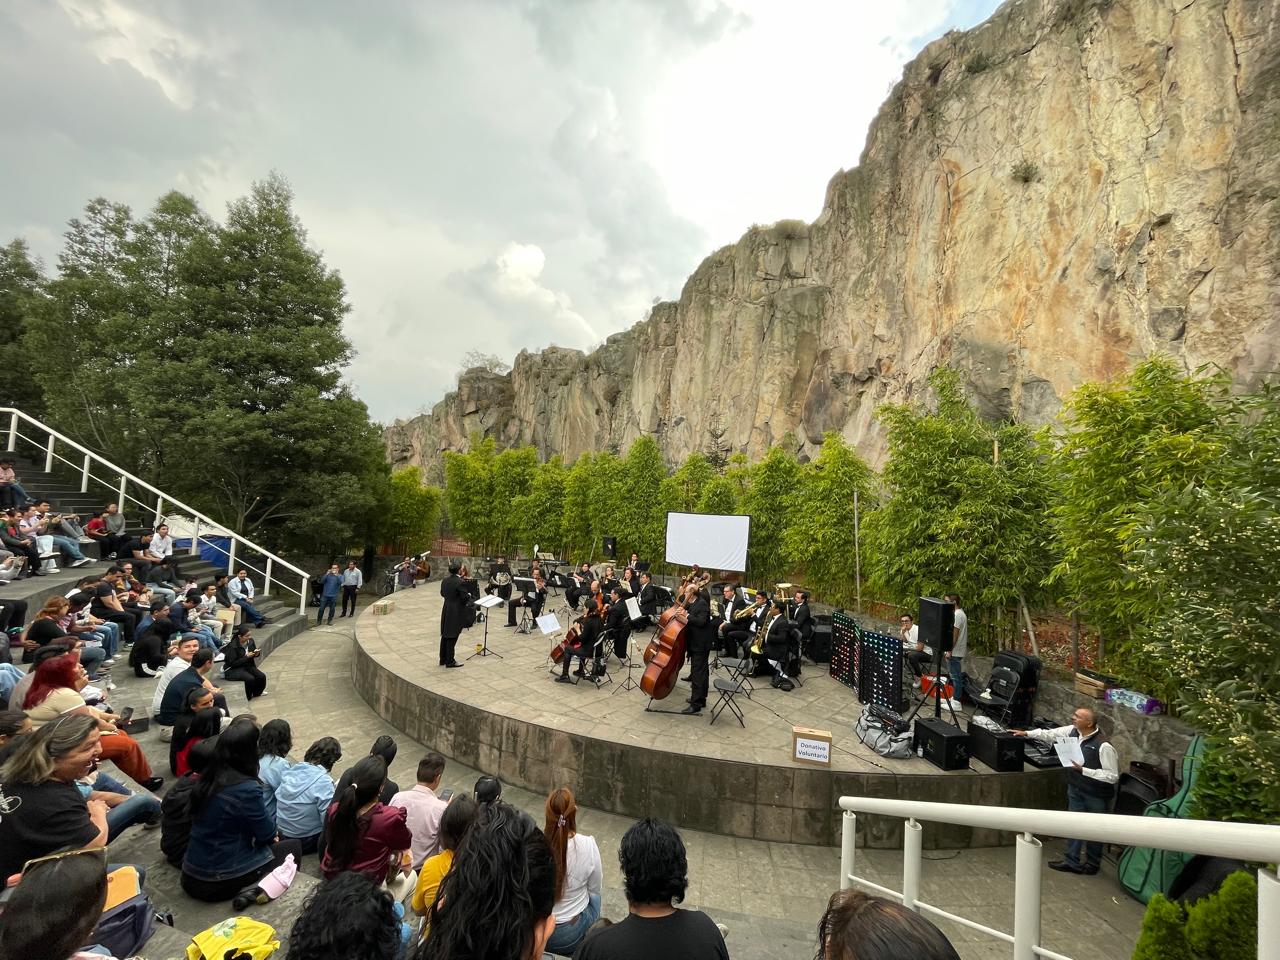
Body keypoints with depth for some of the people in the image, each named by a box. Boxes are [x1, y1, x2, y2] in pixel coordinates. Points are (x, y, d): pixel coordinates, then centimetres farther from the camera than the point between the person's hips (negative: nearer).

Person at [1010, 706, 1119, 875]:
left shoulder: (1103, 746, -28)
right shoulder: (1072, 731, -8)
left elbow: (1113, 776, -24)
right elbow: (1051, 734, 7)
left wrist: (1084, 770, -28)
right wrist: (1027, 733, 5)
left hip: (1096, 795, -6)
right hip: (1075, 788, 6)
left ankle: (1092, 864, 36)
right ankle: (1072, 862, 28)